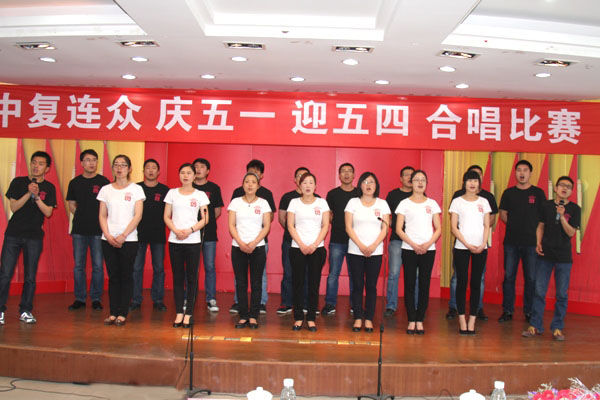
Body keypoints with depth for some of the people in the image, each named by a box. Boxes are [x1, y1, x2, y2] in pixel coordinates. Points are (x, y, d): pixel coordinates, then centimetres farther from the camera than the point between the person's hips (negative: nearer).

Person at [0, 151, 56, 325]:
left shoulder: (49, 188, 4)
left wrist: (37, 197, -16)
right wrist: (29, 193, -15)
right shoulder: (18, 182, 3)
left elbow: (48, 212, -4)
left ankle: (25, 311, 15)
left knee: (30, 276, 4)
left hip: (34, 236, 1)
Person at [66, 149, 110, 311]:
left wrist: (101, 222, -2)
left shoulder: (104, 182, 1)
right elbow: (72, 205, 16)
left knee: (98, 266, 0)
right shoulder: (75, 182, 9)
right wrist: (82, 218, 7)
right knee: (78, 265, 6)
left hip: (98, 229, -2)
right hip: (79, 230, 3)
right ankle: (79, 298, 15)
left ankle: (96, 299, 10)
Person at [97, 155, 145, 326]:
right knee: (113, 276, 5)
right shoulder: (106, 189, 9)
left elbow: (138, 215, -5)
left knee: (126, 276, 0)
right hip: (108, 239, 2)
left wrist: (122, 236, -12)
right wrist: (108, 236, -7)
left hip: (128, 239, -2)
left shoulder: (136, 189, 1)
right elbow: (102, 216, 8)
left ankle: (122, 313, 6)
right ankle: (113, 312, 11)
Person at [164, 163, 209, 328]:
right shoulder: (172, 193, 9)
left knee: (192, 277, 0)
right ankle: (179, 313, 9)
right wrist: (176, 231, -11)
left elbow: (205, 219, 1)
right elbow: (167, 217, 6)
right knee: (177, 277, 4)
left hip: (193, 240, -1)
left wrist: (189, 230, -12)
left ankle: (188, 314, 5)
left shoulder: (200, 195, 5)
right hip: (175, 240, 1)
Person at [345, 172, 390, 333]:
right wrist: (361, 245, -11)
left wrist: (373, 246, -11)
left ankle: (369, 319, 8)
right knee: (357, 285, 1)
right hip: (355, 251, 0)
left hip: (375, 251, 0)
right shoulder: (353, 202, 5)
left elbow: (385, 228, 2)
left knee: (371, 286, 2)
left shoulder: (382, 203, 7)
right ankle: (358, 318, 7)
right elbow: (348, 227, -1)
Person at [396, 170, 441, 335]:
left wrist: (427, 244, -9)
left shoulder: (432, 203, 9)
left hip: (428, 250, 1)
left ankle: (420, 320, 9)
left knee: (424, 284, 1)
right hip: (409, 249, -1)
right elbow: (399, 229, -1)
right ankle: (411, 321, 6)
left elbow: (438, 229, 7)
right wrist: (414, 245, -12)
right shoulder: (404, 203, 4)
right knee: (409, 284, -1)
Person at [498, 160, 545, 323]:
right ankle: (507, 311, 14)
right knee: (509, 277, 4)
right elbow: (503, 214, 12)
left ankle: (529, 312, 13)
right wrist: (514, 225, 0)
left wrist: (538, 234, -4)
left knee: (531, 279, 2)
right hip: (511, 241, 1)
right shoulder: (509, 193, 8)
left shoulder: (538, 193, 4)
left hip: (532, 242, -1)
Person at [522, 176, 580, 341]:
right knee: (539, 291, 2)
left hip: (564, 257, -1)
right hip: (545, 254, 1)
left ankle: (557, 328, 14)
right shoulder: (547, 205, 5)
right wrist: (538, 243, -1)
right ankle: (535, 326, 11)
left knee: (562, 294, 3)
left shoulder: (574, 209, -1)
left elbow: (571, 233, -7)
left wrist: (562, 215, -18)